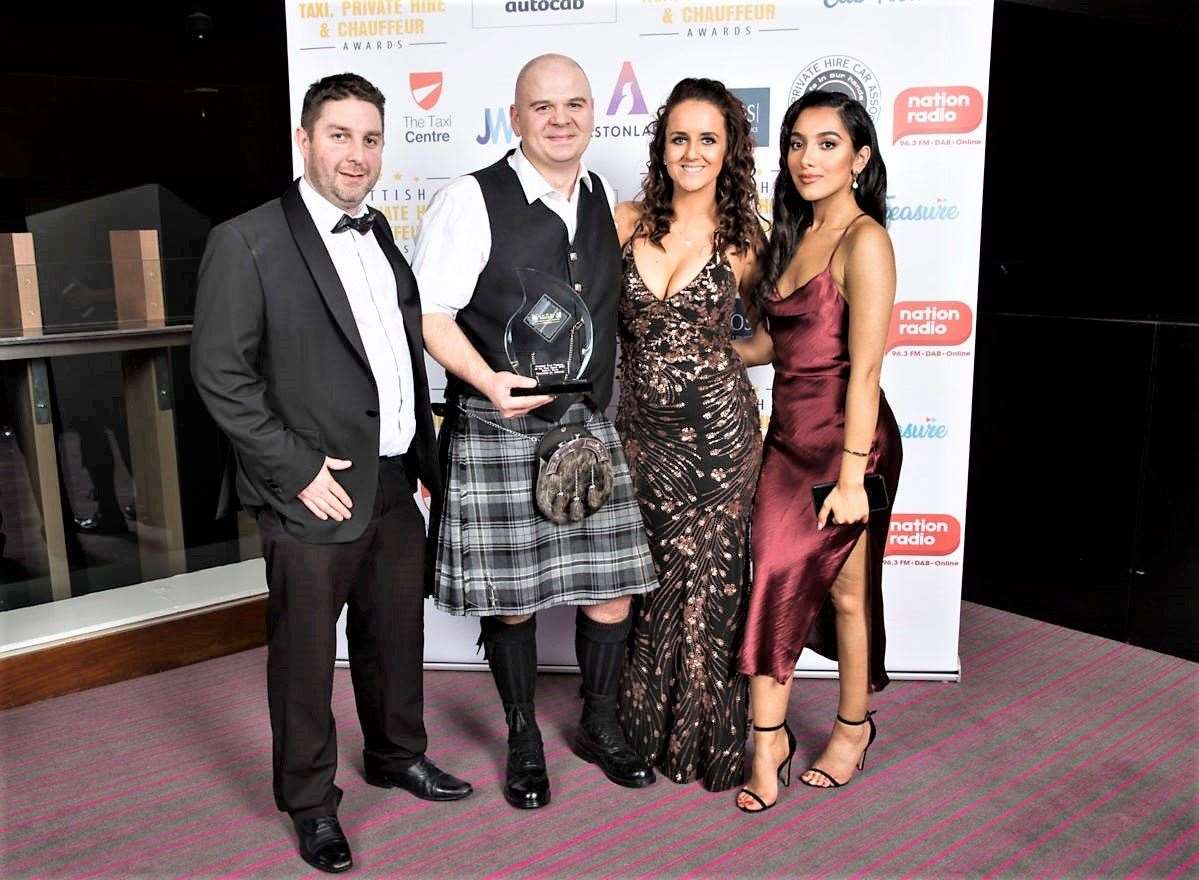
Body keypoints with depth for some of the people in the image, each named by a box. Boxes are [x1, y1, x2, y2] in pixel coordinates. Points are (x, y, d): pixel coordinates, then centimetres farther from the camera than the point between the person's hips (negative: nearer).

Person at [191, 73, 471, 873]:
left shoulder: (378, 234, 11)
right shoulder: (247, 242, -10)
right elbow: (220, 373, -12)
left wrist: (423, 445, 11)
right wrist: (298, 470, -15)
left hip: (396, 484, 7)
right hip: (317, 494, -6)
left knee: (396, 635, 20)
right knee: (306, 655, 8)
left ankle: (397, 755, 43)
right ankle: (311, 803, 29)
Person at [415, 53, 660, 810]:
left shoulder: (609, 202, 9)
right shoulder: (472, 201, -8)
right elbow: (429, 311, -11)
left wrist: (614, 396, 14)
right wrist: (486, 380, -26)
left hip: (590, 425, 5)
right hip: (498, 430, -4)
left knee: (613, 584, 8)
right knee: (511, 597, 5)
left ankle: (600, 727, 33)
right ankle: (524, 742, 29)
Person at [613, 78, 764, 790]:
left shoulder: (744, 237, -1)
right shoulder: (627, 222, 0)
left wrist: (710, 357, 0)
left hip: (716, 431, -1)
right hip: (641, 426, 2)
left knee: (706, 582, 6)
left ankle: (707, 740, 26)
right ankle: (648, 728, 32)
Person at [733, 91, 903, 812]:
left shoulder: (864, 241, -14)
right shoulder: (795, 235, 10)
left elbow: (864, 367, -18)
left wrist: (851, 476, -20)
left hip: (845, 438, -7)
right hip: (788, 433, 7)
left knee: (844, 590, 8)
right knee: (776, 582, 4)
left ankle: (854, 726, 31)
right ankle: (769, 740, 16)